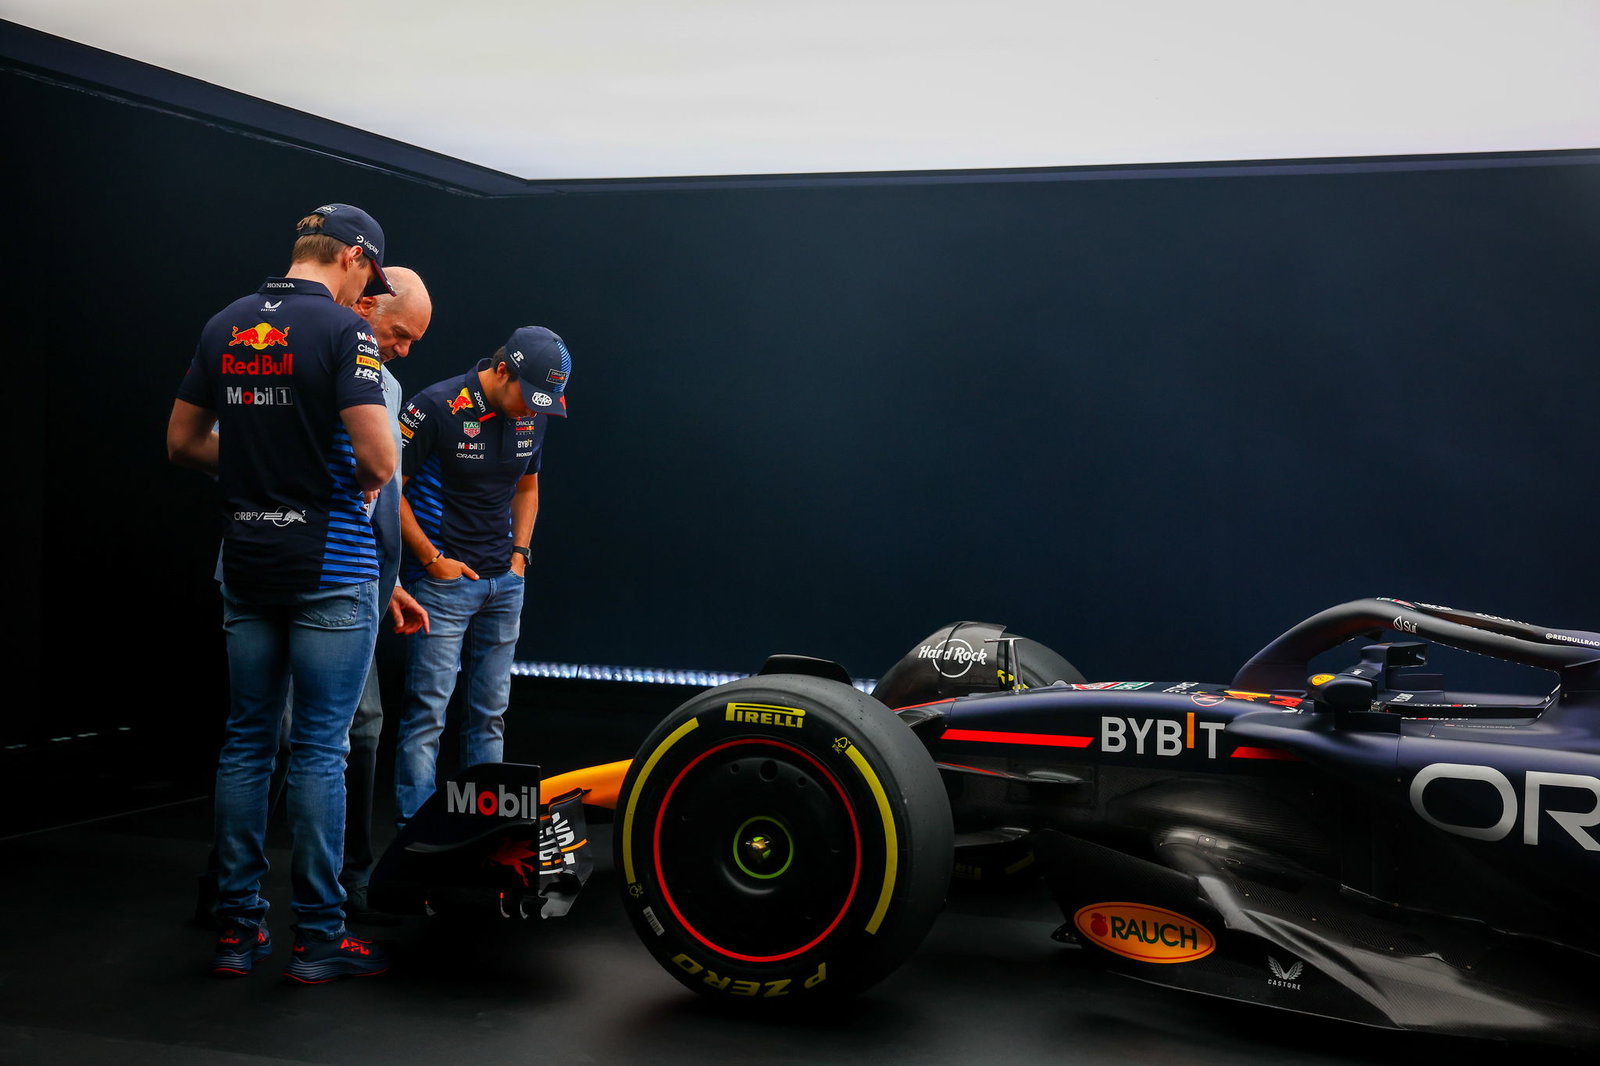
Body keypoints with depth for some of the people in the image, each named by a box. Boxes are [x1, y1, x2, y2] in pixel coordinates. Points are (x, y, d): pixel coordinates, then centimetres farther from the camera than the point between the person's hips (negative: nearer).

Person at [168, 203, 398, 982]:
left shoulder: (224, 326, 10)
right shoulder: (343, 329, -11)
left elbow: (182, 440, 15)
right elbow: (378, 457, -19)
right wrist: (369, 479, 3)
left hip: (247, 560, 6)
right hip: (330, 565, -6)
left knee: (246, 741, 11)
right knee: (320, 749, -1)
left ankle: (237, 926, 17)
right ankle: (318, 936, 5)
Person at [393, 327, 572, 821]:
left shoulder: (533, 415, 5)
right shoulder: (436, 406, -14)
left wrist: (519, 553, 9)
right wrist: (432, 559, -10)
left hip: (504, 585, 6)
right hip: (443, 578, -6)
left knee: (490, 713, 11)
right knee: (427, 710, -6)